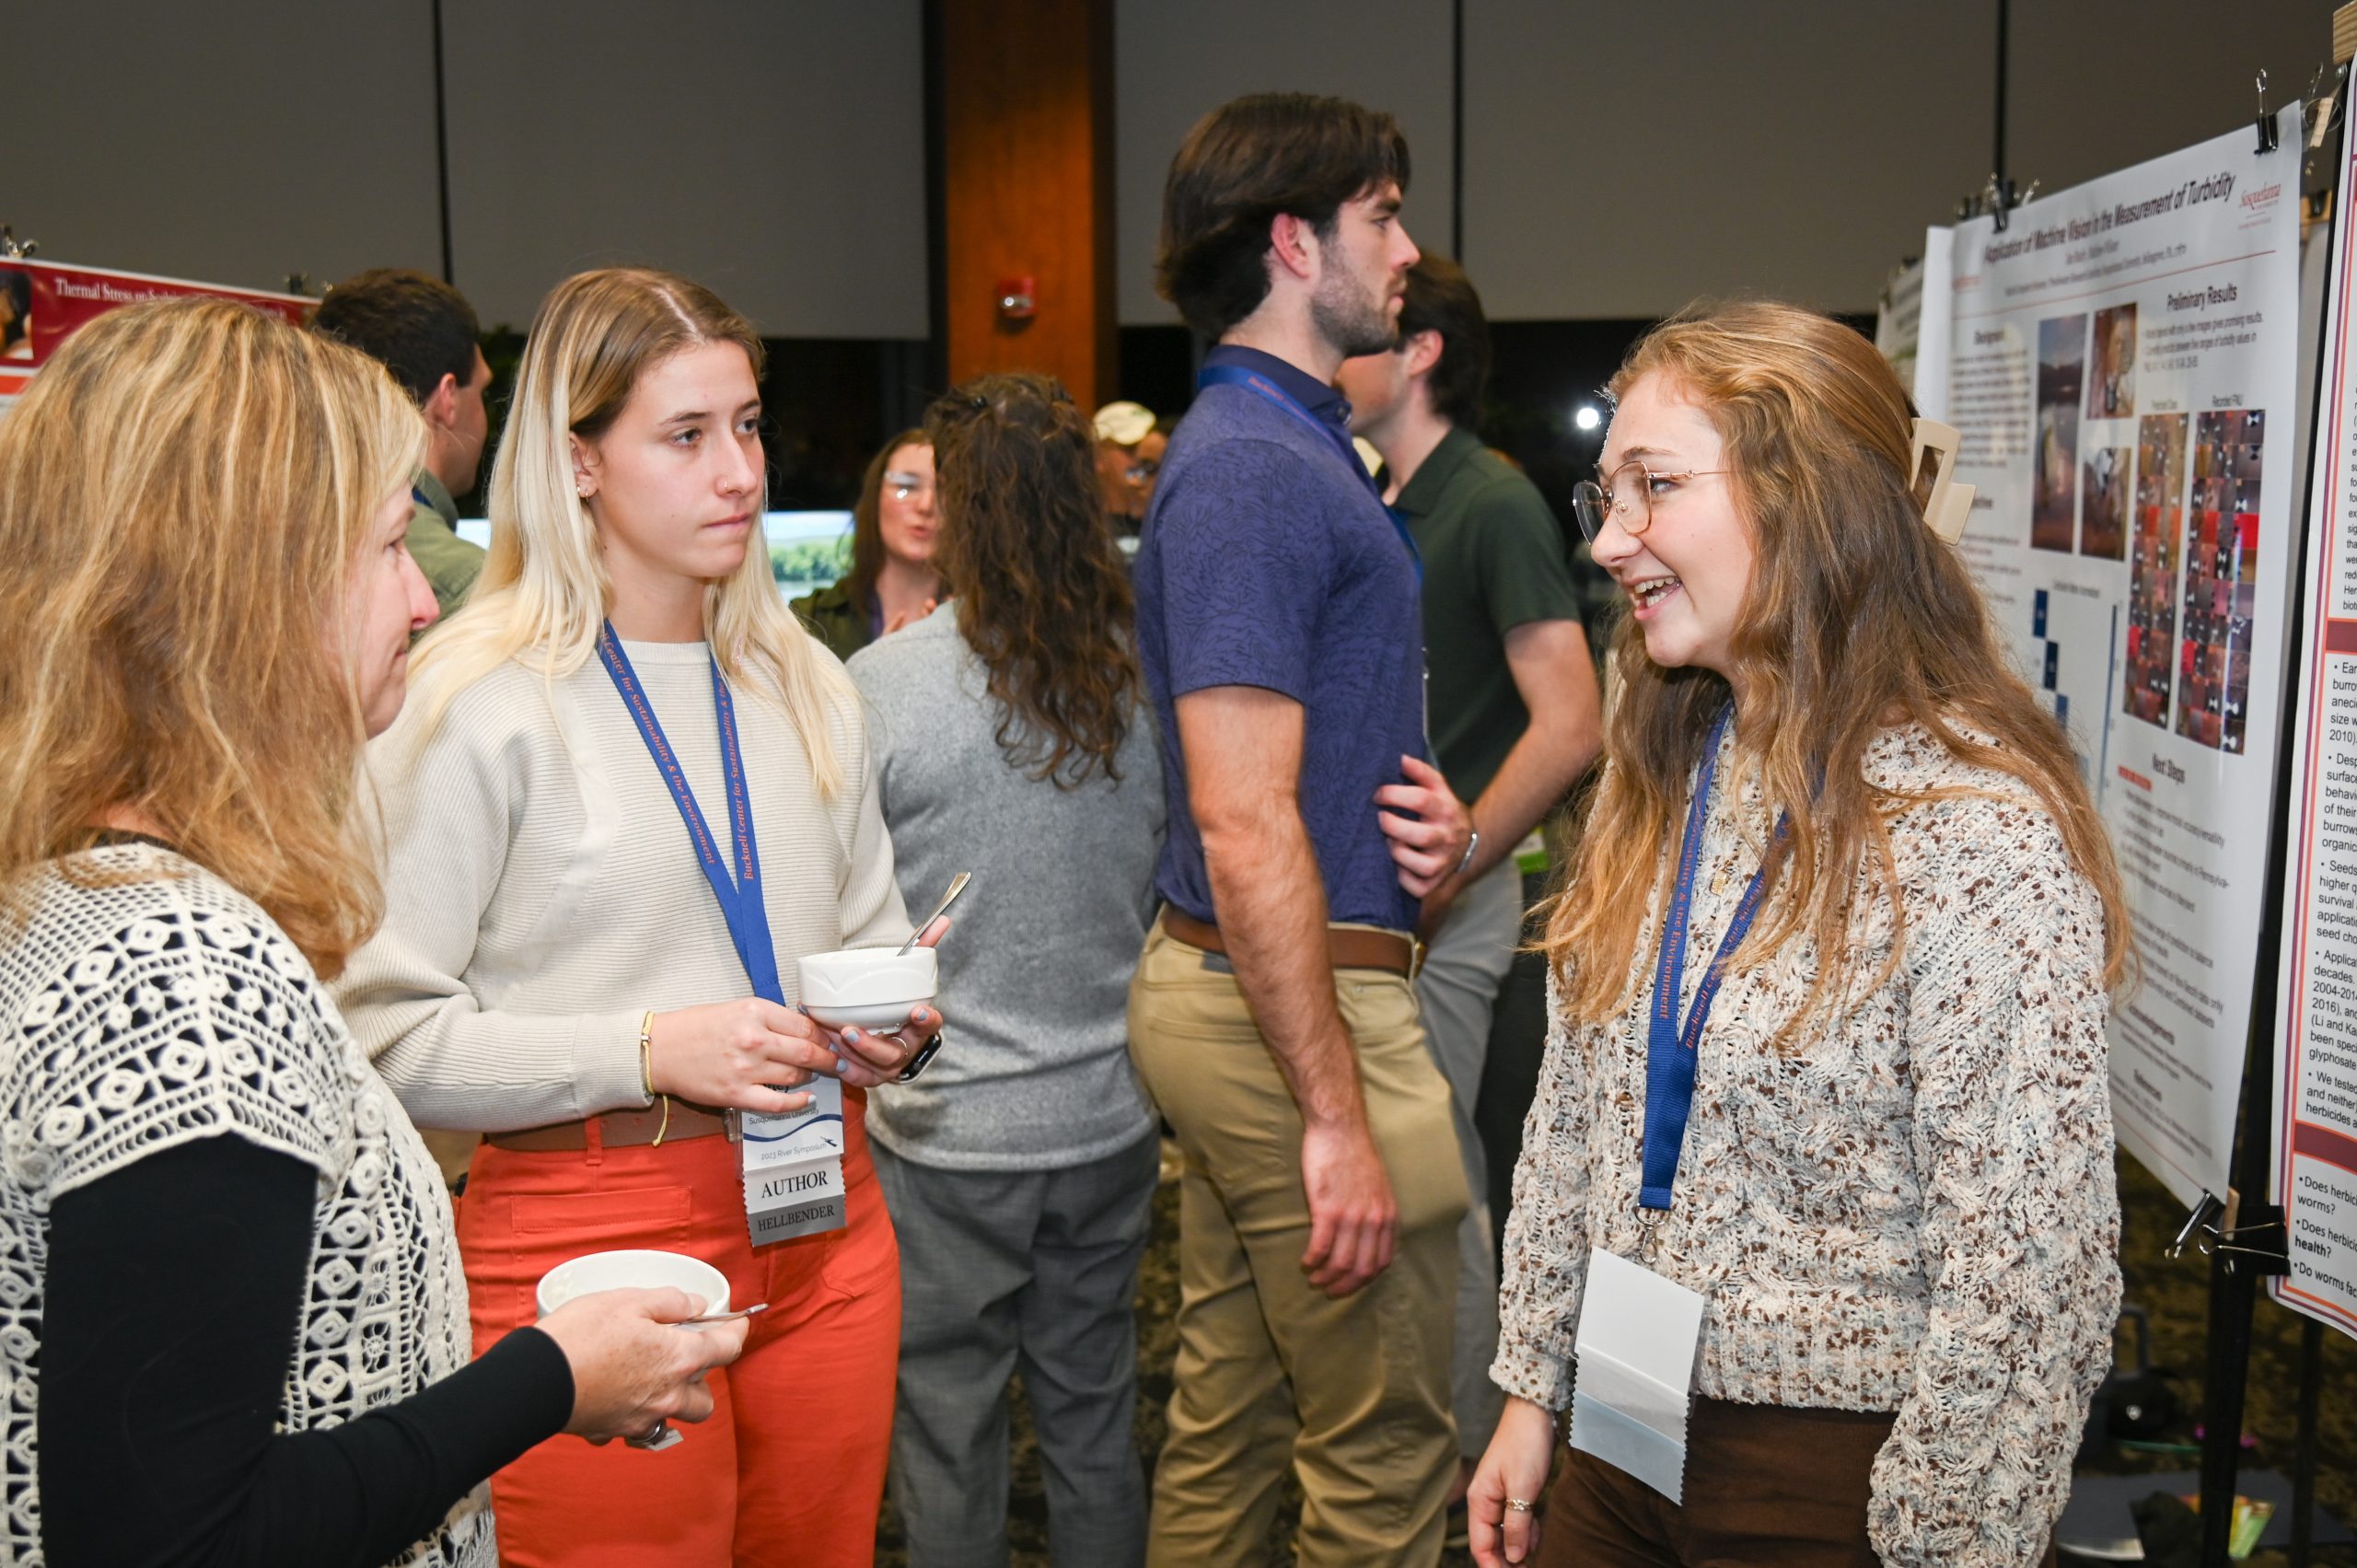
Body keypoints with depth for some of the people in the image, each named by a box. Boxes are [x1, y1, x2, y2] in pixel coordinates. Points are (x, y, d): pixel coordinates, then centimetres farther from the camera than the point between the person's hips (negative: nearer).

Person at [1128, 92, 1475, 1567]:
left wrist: (1424, 811, 4)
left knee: (1229, 1415, 19)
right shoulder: (1254, 470, -17)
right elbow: (1244, 825, -23)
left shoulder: (1299, 443, 15)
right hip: (1300, 1002, -10)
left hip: (1227, 986, 10)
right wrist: (1336, 1115, -22)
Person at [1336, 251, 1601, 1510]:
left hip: (1448, 900, -8)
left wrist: (1443, 875, -21)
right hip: (1385, 889, 8)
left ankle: (1462, 1454, 17)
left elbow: (1570, 725, -21)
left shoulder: (1492, 502, -14)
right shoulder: (1390, 507, 13)